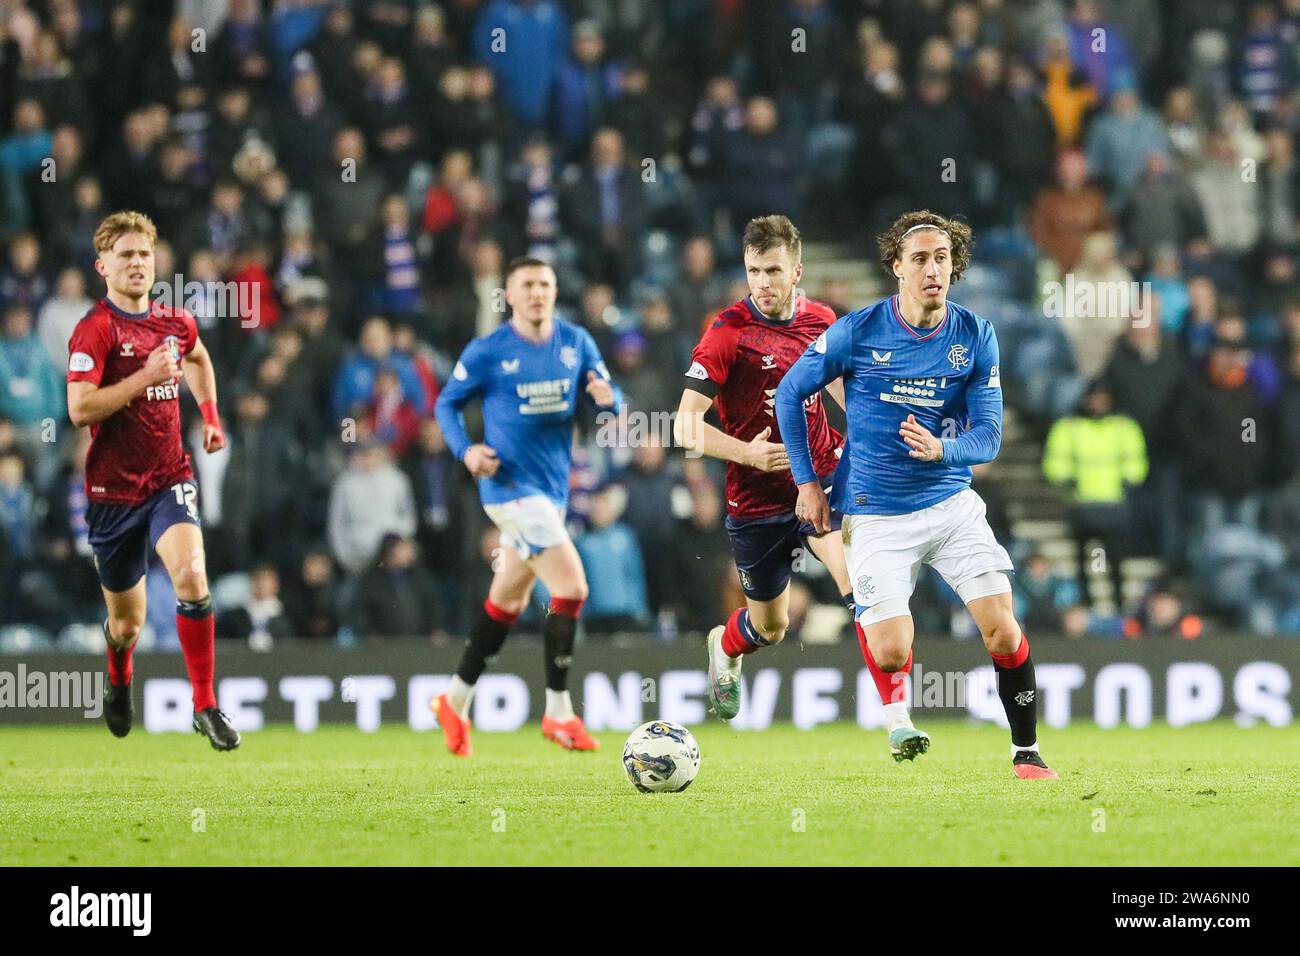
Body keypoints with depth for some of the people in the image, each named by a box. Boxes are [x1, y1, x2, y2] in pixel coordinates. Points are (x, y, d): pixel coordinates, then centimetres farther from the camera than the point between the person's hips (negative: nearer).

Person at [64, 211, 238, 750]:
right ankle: (119, 685, 46)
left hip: (170, 479, 3)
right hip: (113, 489, -3)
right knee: (126, 623, 10)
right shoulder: (96, 330, -12)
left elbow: (198, 359, 32)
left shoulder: (175, 324, 6)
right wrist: (145, 376, -25)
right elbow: (80, 409, -23)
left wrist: (210, 415, 21)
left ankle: (205, 705, -17)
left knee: (190, 573, -25)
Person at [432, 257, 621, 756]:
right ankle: (558, 712, -9)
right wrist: (465, 450, -14)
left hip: (553, 488, 6)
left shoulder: (576, 342, 5)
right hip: (511, 486, -6)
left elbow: (612, 399, 9)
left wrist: (607, 397, -15)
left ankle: (456, 701, 30)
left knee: (507, 602, 16)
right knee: (571, 587, -17)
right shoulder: (487, 352, -7)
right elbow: (447, 403, 3)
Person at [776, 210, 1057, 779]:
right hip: (876, 516, -2)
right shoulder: (857, 332, -9)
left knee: (1002, 629, -11)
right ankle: (895, 709, 25)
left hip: (951, 503, 2)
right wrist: (807, 483, 4)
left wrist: (941, 448, -26)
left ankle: (1026, 753, 6)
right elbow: (790, 393, 4)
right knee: (890, 652, -12)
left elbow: (988, 435, -4)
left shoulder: (975, 337, -4)